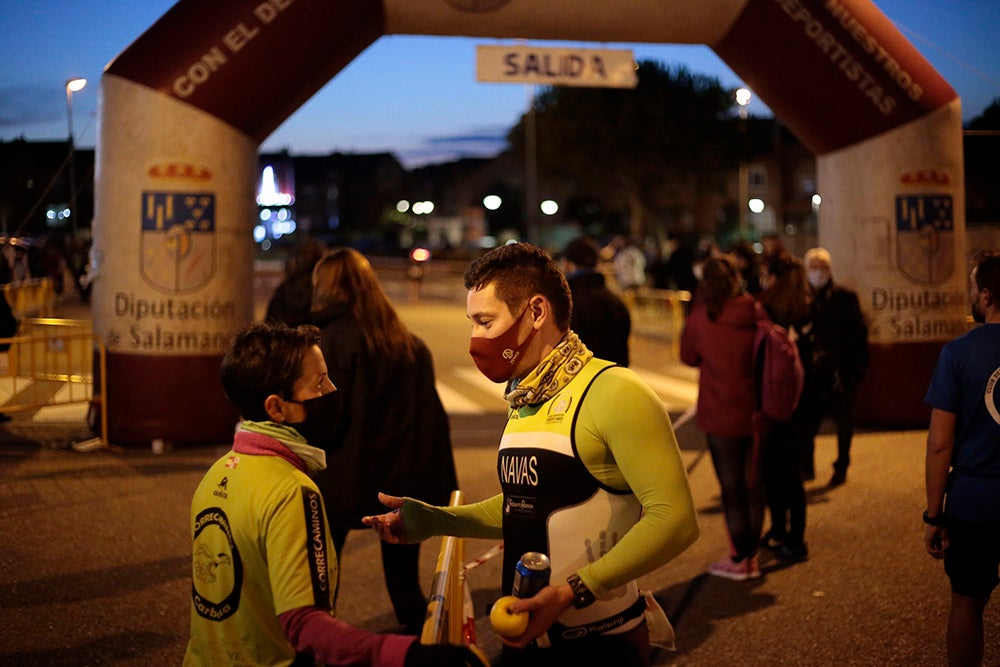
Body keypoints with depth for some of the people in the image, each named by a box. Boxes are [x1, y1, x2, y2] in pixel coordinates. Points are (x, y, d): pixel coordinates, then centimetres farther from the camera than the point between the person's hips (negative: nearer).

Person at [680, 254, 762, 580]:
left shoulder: (702, 316, -12)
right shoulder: (756, 312, -4)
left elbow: (688, 356, 3)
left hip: (721, 415, -3)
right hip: (756, 413, 3)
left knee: (731, 487, 6)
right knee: (753, 485, 14)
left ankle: (739, 559, 13)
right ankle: (751, 556, 23)